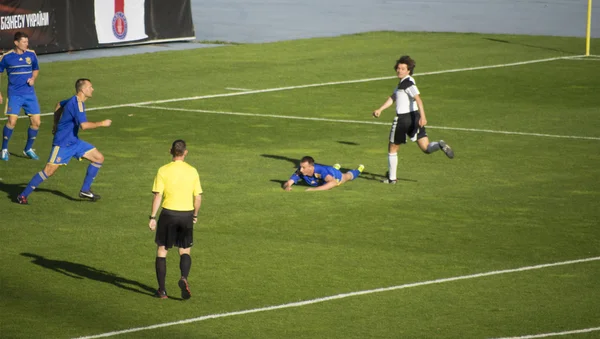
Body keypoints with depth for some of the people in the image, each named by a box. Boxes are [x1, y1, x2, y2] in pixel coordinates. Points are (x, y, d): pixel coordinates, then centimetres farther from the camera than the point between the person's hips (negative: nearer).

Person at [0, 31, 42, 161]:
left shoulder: (31, 54, 2)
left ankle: (28, 149, 20)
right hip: (14, 94, -3)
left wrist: (33, 79, -3)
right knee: (12, 121, -16)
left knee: (36, 122, 0)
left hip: (29, 93, 4)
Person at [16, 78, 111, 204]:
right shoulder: (77, 103, -21)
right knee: (49, 171, -13)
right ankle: (23, 196, -4)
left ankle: (85, 190, 10)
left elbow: (59, 105, 28)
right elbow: (84, 125, -31)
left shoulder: (74, 100, 9)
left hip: (74, 142, 10)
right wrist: (102, 124, -21)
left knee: (99, 158, 5)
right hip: (62, 144, -10)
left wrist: (56, 124, 32)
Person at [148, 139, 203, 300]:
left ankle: (162, 290, 9)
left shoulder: (163, 171, -6)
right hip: (187, 214, 2)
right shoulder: (192, 171, 0)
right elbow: (198, 197, 3)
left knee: (161, 251, 11)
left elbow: (158, 196, -9)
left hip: (168, 214, -2)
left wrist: (152, 217, -4)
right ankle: (184, 278, -15)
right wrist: (195, 215, 18)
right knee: (185, 252, 13)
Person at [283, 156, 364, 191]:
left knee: (348, 176, 33)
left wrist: (316, 189, -76)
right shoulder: (300, 172, -41)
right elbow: (287, 183, -39)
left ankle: (359, 169, 66)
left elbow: (333, 183, -65)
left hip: (334, 175, -3)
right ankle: (336, 167, 75)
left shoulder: (320, 170, -52)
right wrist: (287, 186, -65)